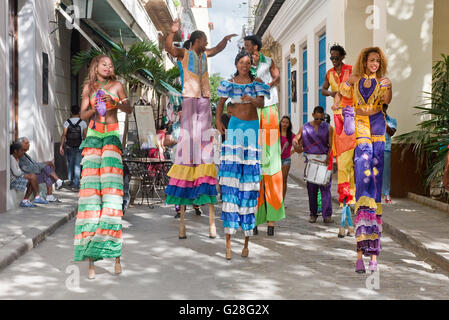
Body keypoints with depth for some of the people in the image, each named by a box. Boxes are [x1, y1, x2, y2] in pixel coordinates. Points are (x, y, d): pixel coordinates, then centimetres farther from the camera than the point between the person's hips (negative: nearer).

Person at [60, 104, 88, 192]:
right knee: (77, 166, 1)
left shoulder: (67, 122, -3)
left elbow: (64, 135, -7)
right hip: (79, 147, -1)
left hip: (69, 147, 1)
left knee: (70, 164, 16)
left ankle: (70, 182, 24)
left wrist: (61, 146, -5)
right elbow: (85, 136, -4)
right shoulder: (83, 123, -3)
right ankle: (76, 185, -4)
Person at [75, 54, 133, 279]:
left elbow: (129, 109, 9)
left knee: (111, 184, -14)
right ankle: (91, 258, -12)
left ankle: (115, 252, -15)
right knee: (91, 186, -10)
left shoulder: (117, 85, 12)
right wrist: (95, 108, -8)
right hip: (93, 135, 1)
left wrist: (115, 102, -10)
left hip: (112, 136, -1)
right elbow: (83, 115, 12)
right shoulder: (88, 87, 15)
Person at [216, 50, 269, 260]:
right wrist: (218, 121, 7)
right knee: (230, 181, -11)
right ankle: (228, 240, -12)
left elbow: (261, 104, -8)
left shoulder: (257, 83, 5)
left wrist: (252, 100, -28)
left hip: (252, 127, 0)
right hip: (235, 125, 0)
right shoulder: (230, 83, 7)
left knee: (250, 179, -2)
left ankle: (247, 241, 5)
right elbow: (221, 102, 20)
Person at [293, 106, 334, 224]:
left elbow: (331, 146, 1)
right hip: (310, 159, 2)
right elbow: (296, 139, 11)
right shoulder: (305, 128, 8)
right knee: (311, 188, 2)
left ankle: (327, 215, -12)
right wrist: (296, 146, -12)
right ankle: (313, 214, 11)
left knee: (325, 187, -9)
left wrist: (327, 159, -13)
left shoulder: (328, 128, 4)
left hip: (324, 160, -2)